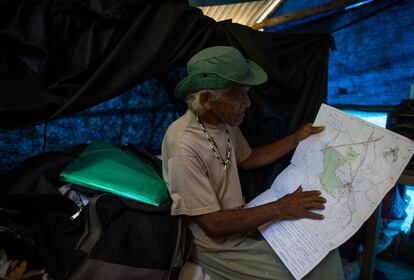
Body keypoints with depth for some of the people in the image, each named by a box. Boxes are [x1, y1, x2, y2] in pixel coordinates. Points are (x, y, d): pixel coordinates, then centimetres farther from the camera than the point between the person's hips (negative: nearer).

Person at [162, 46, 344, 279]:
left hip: (244, 220, 7)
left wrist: (296, 139, 8)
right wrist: (279, 209, -22)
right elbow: (213, 224, -25)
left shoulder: (225, 121, -4)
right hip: (216, 244, -6)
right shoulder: (183, 146, -29)